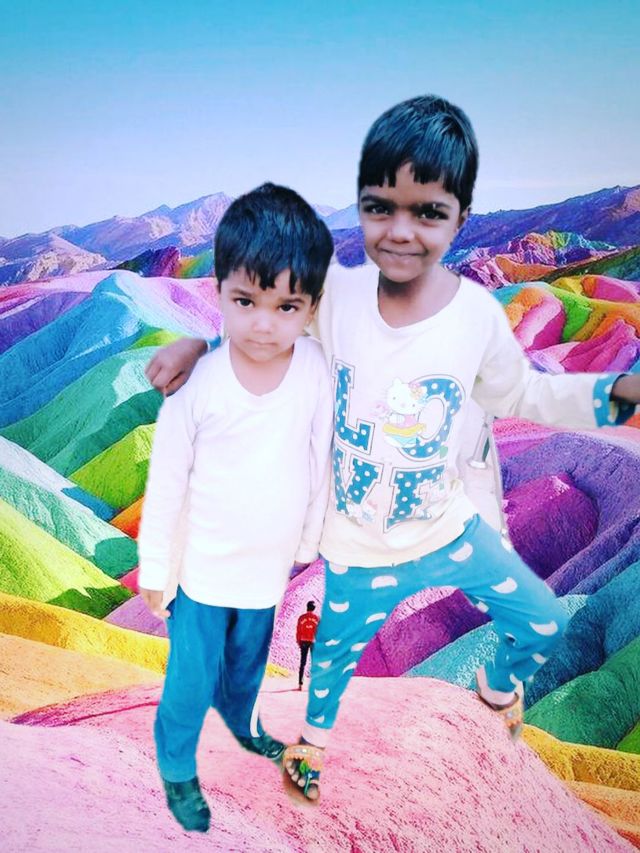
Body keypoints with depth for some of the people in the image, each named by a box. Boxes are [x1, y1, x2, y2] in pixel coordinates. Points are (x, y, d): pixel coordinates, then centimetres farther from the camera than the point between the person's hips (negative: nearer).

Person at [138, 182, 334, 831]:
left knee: (248, 658, 27)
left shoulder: (317, 370, -16)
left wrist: (308, 540, 7)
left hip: (269, 565, 3)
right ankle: (176, 769, 42)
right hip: (202, 567, -3)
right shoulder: (198, 383, -23)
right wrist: (154, 571, -4)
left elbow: (320, 463, -3)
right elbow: (166, 484, -12)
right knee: (192, 677, 13)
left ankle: (242, 721, 58)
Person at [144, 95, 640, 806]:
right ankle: (314, 733, 58)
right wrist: (196, 344, -17)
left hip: (449, 529, 1)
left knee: (542, 623, 13)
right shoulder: (334, 293, -19)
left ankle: (498, 687, 50)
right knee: (335, 657, 20)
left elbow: (522, 396, 1)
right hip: (357, 553, -1)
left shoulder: (477, 314, -15)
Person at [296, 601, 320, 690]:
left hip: (303, 642, 1)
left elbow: (298, 631, 0)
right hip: (313, 641, -1)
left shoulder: (301, 618, -1)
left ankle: (300, 684, 0)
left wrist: (298, 642, 9)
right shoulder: (317, 618, -3)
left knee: (302, 663, 5)